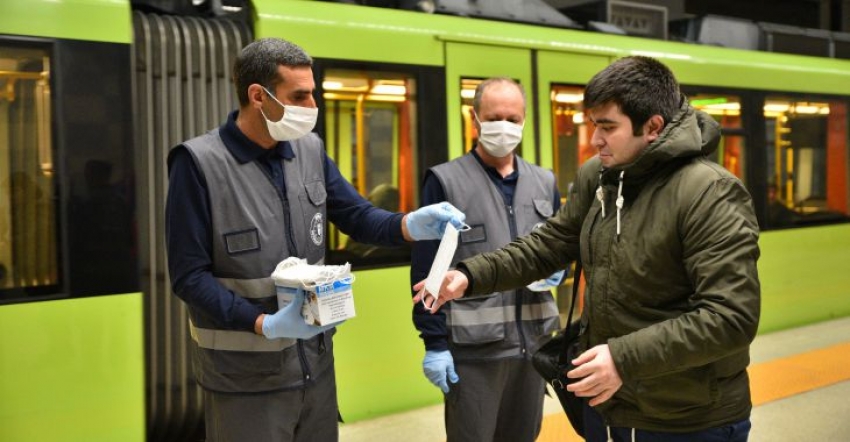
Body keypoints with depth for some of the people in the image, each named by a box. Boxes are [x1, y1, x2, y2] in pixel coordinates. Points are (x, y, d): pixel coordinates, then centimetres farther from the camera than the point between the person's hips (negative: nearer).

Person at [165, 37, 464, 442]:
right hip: (244, 375, -6)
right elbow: (189, 276, -14)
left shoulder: (311, 150, 4)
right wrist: (266, 325, -23)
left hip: (315, 360, 6)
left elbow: (357, 217, 8)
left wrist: (410, 225, -13)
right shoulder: (199, 163, -15)